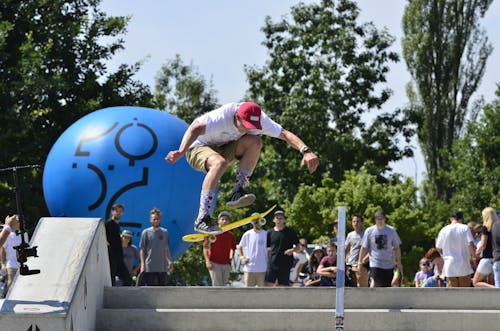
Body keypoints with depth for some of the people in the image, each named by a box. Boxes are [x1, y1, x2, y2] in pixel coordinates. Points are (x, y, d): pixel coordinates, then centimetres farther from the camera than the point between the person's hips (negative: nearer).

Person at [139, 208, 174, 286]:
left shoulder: (165, 232, 9)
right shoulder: (146, 232, 0)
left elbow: (167, 249, 15)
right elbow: (142, 250, 1)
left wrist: (170, 262, 6)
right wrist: (142, 265, -8)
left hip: (162, 267, 3)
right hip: (149, 267, -3)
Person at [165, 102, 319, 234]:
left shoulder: (258, 119, -16)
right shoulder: (222, 117, -34)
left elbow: (285, 134, -18)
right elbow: (195, 129, -49)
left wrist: (306, 151, -35)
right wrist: (181, 152, -67)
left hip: (223, 148, 6)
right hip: (198, 148, -6)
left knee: (255, 141, -21)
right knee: (219, 162, -40)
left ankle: (236, 193, -20)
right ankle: (202, 219, -37)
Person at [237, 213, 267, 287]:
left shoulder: (266, 234, 1)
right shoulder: (247, 234, 4)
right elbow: (240, 247, 16)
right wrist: (242, 257, 2)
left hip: (262, 269, -1)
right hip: (249, 268, 1)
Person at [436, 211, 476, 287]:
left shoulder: (444, 230, 0)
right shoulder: (465, 228, -4)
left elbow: (438, 248, 5)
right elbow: (471, 244, -11)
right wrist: (474, 257, 3)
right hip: (464, 267, 0)